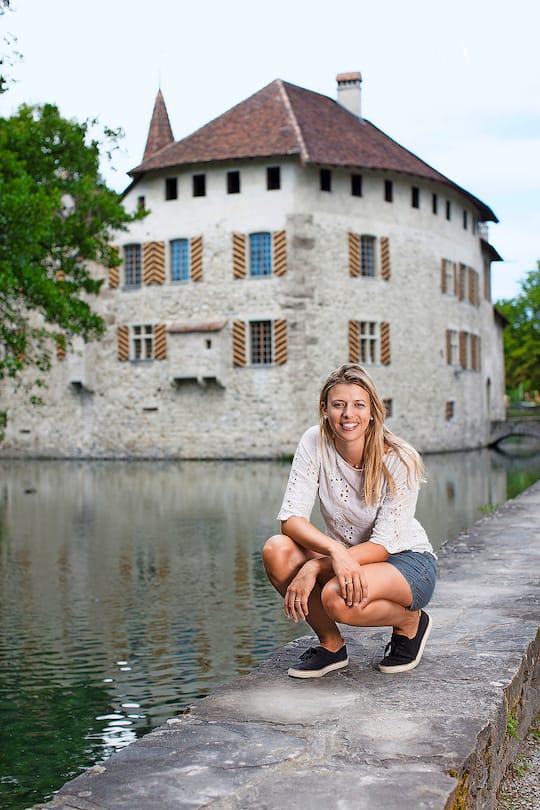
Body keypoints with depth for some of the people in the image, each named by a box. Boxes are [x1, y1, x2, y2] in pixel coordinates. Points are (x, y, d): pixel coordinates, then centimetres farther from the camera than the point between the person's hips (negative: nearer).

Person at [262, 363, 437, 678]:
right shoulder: (315, 443, -12)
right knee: (277, 550, -25)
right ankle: (331, 645, -2)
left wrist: (315, 567, -33)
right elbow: (291, 517, -17)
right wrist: (335, 551, -37)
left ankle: (411, 621, 0)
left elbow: (384, 544, -21)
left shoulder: (400, 460, -20)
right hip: (347, 557, 4)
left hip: (406, 561, -4)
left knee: (338, 597, -35)